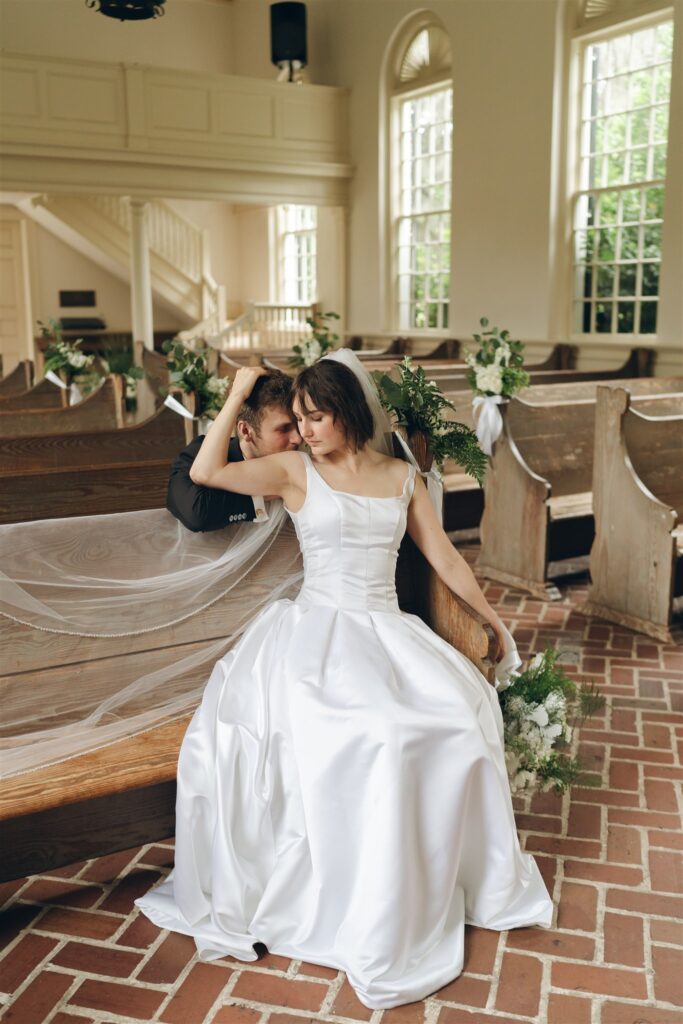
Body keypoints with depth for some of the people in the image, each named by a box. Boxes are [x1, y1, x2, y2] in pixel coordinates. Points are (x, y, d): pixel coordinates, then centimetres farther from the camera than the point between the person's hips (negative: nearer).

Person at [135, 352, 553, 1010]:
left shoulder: (402, 477, 12)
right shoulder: (295, 471, 4)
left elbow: (445, 558, 19)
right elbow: (205, 472, -10)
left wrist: (491, 617, 23)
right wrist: (239, 393, -3)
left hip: (389, 630, 3)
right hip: (318, 629, -3)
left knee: (460, 714, -21)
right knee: (365, 730, -31)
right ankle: (344, 912, -16)